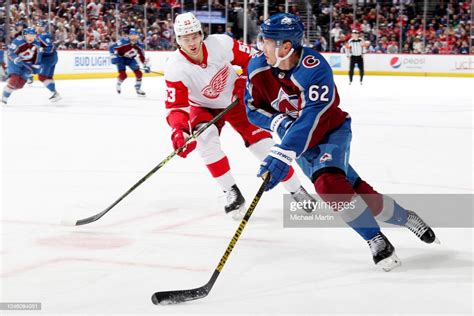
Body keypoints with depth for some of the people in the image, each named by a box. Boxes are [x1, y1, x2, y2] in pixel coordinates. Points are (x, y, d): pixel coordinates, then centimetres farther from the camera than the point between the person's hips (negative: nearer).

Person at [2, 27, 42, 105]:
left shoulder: (36, 44, -6)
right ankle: (4, 96, -9)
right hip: (15, 62, -5)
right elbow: (10, 53, -21)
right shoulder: (18, 41, -23)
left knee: (21, 83, -2)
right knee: (14, 79, -22)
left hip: (27, 64, 5)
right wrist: (17, 60, -31)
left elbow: (37, 56, 6)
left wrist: (35, 67, 5)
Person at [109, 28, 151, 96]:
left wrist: (146, 65, -8)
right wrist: (113, 56, -30)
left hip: (130, 59, 5)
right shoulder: (123, 41, -30)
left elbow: (142, 56, -2)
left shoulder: (139, 45, -14)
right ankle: (118, 85, 17)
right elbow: (112, 47, -25)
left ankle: (138, 89, 13)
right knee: (123, 75, -18)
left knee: (139, 73, -7)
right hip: (121, 58, -5)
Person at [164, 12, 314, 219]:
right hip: (205, 107, 0)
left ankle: (296, 190, 8)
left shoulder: (220, 43, -26)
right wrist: (180, 131, -45)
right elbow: (176, 107, -29)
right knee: (204, 137, -29)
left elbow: (250, 58, -9)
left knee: (261, 141, -8)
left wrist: (244, 81, -17)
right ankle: (232, 193, -18)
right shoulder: (175, 68, -28)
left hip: (235, 99, 0)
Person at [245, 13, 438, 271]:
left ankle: (377, 241, -13)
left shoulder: (315, 69, -32)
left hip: (331, 131, -5)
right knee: (355, 190, -2)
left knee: (328, 182, -30)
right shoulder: (258, 67, -14)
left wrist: (282, 155, -49)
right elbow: (254, 109, -3)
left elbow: (310, 120, -40)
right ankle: (404, 218, 20)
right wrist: (280, 122, -23)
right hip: (300, 140, 5)